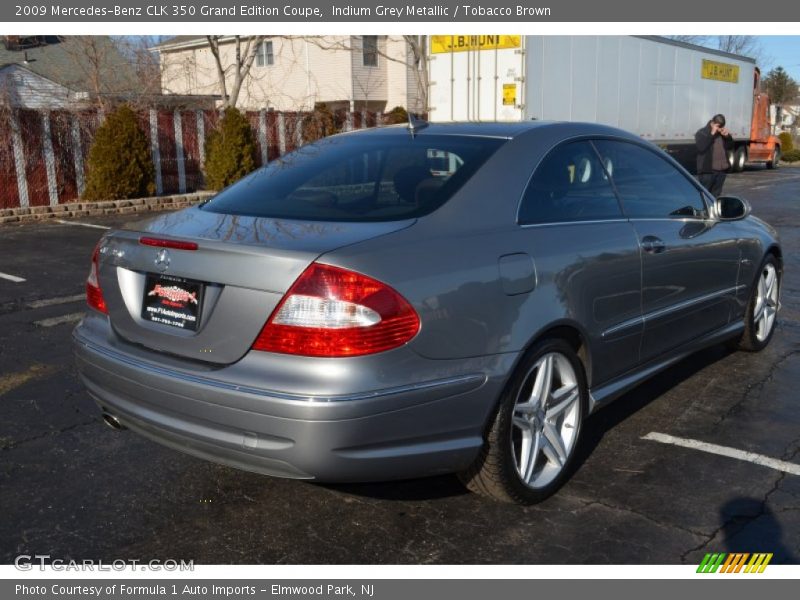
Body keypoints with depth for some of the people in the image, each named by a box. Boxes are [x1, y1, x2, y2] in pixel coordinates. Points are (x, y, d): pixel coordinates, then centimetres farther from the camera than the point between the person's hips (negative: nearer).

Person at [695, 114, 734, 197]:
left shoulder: (723, 133, 14)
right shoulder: (702, 133, -4)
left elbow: (730, 147, 14)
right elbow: (701, 147, -21)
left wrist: (728, 136, -3)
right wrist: (712, 134, -20)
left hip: (721, 170, 6)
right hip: (707, 170, -6)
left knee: (716, 195, 12)